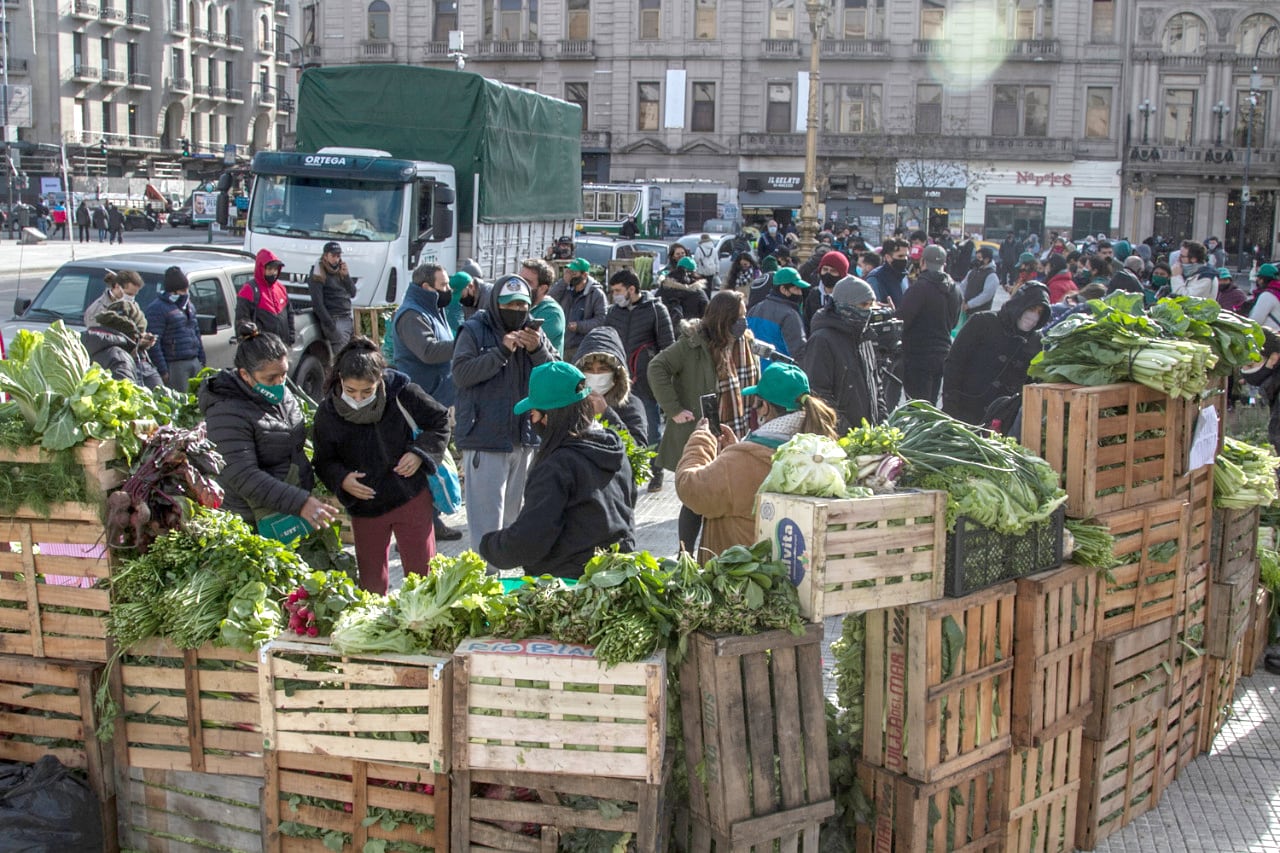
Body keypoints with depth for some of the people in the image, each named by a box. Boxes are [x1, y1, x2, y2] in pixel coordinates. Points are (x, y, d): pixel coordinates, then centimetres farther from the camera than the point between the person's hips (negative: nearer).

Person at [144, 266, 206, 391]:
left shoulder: (189, 305, 17)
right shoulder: (157, 308, -9)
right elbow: (154, 343, -14)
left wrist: (202, 361, 19)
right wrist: (163, 370, -18)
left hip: (195, 362, 8)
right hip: (175, 365, -8)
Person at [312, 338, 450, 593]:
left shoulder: (401, 393, -17)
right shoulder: (328, 412, -11)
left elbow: (440, 421, -2)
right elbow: (323, 462, 1)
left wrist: (419, 453, -16)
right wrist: (341, 479, -19)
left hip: (411, 498, -1)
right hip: (364, 505, 1)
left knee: (421, 573, 9)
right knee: (371, 584, 9)